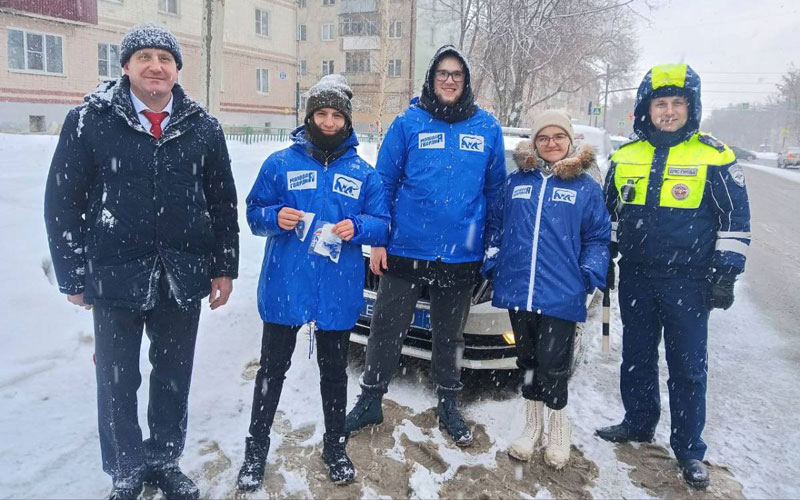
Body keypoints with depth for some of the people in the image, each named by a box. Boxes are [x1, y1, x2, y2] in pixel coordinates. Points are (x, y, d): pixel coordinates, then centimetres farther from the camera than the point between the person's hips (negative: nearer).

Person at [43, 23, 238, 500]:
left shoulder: (203, 127, 3)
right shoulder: (89, 121, -3)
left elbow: (223, 203, 7)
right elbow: (63, 202, -2)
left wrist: (225, 267, 4)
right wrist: (73, 276, -3)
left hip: (183, 278, 2)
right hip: (115, 278, -1)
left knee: (174, 378, 15)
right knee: (117, 382, 11)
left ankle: (165, 460, 37)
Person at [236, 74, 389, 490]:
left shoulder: (363, 172, 5)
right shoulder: (281, 163, 1)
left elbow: (382, 224, 4)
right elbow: (255, 214, 3)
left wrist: (357, 228, -17)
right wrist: (275, 218, -19)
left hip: (338, 295, 1)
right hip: (284, 289, -1)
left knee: (334, 372, 15)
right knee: (272, 370, 11)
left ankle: (335, 447, 34)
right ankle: (256, 449, 28)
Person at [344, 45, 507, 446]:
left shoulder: (487, 128, 4)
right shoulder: (408, 123, -2)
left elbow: (495, 189, 10)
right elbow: (384, 182, 0)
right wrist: (376, 239, -4)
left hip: (461, 258, 2)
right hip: (405, 251, -1)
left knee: (450, 337, 17)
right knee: (386, 331, 8)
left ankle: (448, 405, 35)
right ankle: (370, 401, 28)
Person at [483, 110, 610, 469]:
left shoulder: (586, 187, 5)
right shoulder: (516, 181, 11)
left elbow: (598, 237, 5)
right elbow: (496, 225, 16)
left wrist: (591, 274, -8)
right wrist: (492, 262, 6)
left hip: (561, 295, -3)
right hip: (518, 291, 3)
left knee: (552, 366, -1)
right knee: (528, 362, 15)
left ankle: (558, 425, 27)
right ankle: (532, 424, 34)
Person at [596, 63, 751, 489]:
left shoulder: (715, 158, -4)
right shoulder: (625, 157, 6)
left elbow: (736, 219, -1)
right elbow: (609, 211, 16)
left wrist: (726, 273, -6)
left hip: (688, 282, -3)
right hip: (635, 278, 4)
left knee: (688, 366, 5)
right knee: (636, 357, 15)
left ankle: (689, 449, 19)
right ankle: (638, 423, 34)